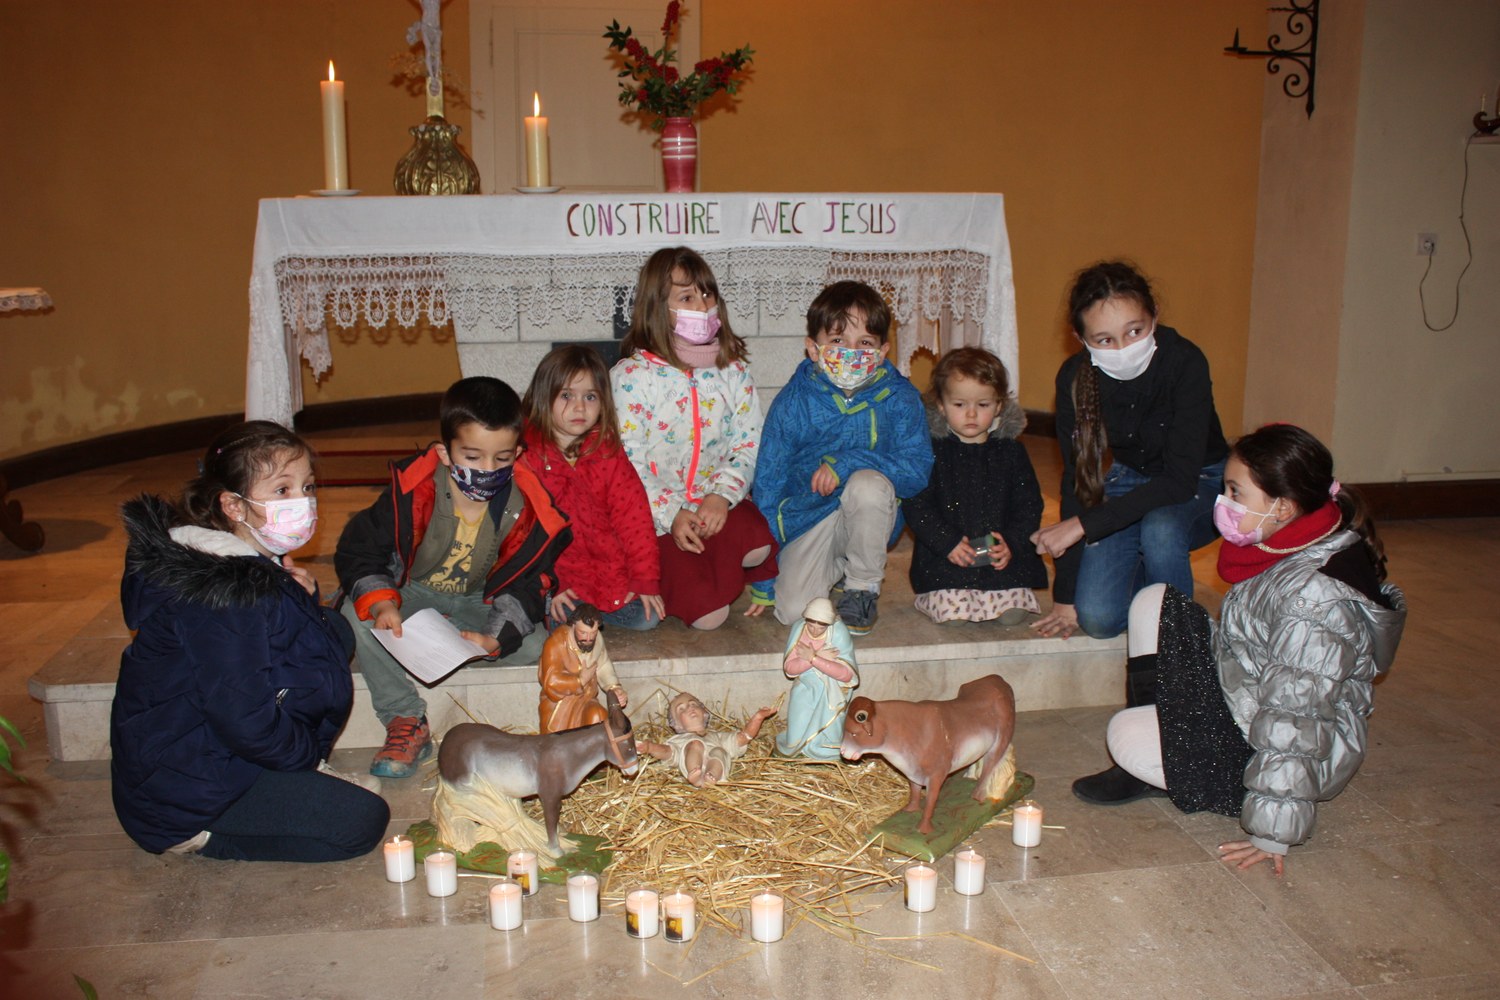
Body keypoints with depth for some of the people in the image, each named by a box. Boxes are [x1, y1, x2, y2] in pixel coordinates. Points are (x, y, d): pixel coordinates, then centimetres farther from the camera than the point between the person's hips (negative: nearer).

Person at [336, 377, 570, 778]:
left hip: (477, 602, 1)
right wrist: (380, 603, -34)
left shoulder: (527, 508, -19)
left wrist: (493, 637, -31)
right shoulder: (412, 492, -22)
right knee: (357, 615, -30)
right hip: (410, 593, 0)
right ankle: (406, 722, -19)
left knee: (535, 647, -23)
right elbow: (358, 551, -15)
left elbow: (526, 584, -13)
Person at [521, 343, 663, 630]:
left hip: (608, 565, 3)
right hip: (554, 574, -3)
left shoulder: (609, 453, 1)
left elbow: (633, 515, -2)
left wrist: (646, 578, -7)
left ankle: (587, 606, 12)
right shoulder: (523, 454, -9)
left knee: (646, 617, -10)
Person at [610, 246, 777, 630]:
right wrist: (671, 515, -20)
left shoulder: (732, 370, 6)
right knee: (706, 612, -20)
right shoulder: (630, 375, -6)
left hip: (716, 503, 4)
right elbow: (627, 463, -9)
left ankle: (700, 567, 1)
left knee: (757, 545, -31)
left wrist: (722, 496, -17)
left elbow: (748, 444, 2)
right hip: (656, 513, -3)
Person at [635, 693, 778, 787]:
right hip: (689, 763, -1)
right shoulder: (677, 740, 39)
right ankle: (695, 777, -58)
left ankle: (711, 777, -62)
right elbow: (666, 751, 16)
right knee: (695, 744, -32)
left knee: (718, 752, -32)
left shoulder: (716, 737, 45)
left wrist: (757, 718, 15)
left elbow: (743, 737, 30)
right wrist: (649, 747, -7)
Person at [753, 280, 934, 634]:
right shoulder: (792, 402, -8)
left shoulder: (900, 399, -8)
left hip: (871, 520, 0)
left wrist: (848, 463, -29)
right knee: (793, 610, -21)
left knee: (869, 484, -34)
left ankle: (863, 586, -8)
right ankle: (837, 568, 16)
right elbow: (767, 482, -3)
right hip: (808, 520, 1)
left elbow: (918, 471, -14)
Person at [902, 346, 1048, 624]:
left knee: (1013, 612, -18)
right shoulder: (932, 452, 2)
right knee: (953, 611, -23)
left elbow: (1030, 505, 9)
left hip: (1003, 560, 2)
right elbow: (915, 505, -4)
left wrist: (1011, 543, -8)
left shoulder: (1012, 452, 10)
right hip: (945, 559, -2)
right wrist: (948, 543, -15)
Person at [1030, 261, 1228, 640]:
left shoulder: (1185, 362, -30)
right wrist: (1066, 594, -14)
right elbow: (1076, 478, -15)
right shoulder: (1074, 378, -19)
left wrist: (1083, 524, -38)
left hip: (1201, 483, -2)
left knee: (1159, 525, -38)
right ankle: (1146, 571, 19)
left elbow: (1181, 478, -34)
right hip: (1132, 480, 3)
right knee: (1096, 618, -14)